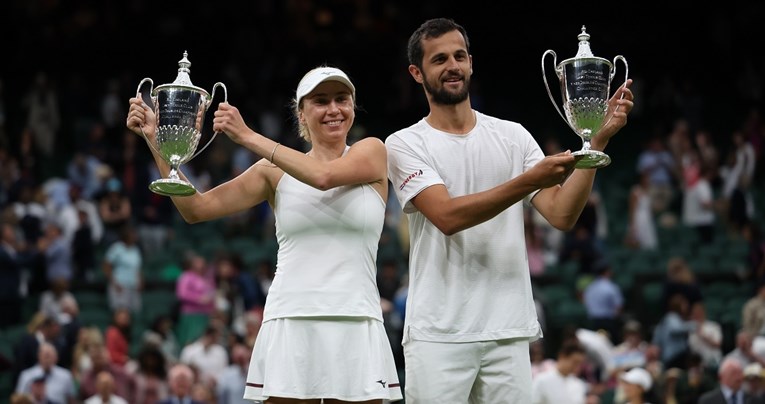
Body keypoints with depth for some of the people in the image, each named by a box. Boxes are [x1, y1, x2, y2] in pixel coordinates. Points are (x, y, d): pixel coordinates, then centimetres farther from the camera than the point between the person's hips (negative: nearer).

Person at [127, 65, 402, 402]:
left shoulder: (372, 152, 7)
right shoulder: (275, 171, 11)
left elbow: (323, 176, -14)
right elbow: (196, 208, 6)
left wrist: (249, 137, -10)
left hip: (356, 326, -1)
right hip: (290, 326, 1)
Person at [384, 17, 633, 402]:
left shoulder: (513, 136, 11)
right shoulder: (405, 145, 1)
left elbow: (561, 215, 2)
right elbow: (447, 216, -15)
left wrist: (597, 140, -9)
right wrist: (529, 181, -22)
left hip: (508, 331, 3)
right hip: (438, 336, -3)